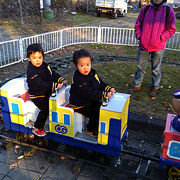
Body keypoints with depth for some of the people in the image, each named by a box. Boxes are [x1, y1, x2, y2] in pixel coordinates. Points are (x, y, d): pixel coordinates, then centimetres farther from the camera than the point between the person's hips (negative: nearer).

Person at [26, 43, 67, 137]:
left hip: (46, 92, 8)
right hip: (37, 96, -8)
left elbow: (53, 74, 9)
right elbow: (41, 85, -31)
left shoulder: (44, 65, 1)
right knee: (45, 108, -15)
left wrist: (61, 80, -7)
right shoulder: (31, 72, -25)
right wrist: (55, 85, -33)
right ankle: (37, 128, -1)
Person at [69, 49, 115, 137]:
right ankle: (90, 130, 6)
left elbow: (100, 83, 7)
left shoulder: (92, 73, -3)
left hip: (90, 101, 8)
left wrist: (109, 89, -11)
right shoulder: (78, 80, -29)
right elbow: (90, 94, -34)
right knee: (96, 112, -16)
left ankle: (98, 125, 25)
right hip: (80, 105, -8)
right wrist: (104, 95, -37)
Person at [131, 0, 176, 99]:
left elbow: (171, 29, -1)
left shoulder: (169, 10, -3)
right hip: (144, 45, 2)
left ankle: (155, 88, 27)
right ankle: (136, 85, 29)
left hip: (158, 47, -2)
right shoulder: (145, 9, 3)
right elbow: (138, 24, 11)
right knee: (140, 68, 13)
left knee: (156, 69, 11)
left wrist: (161, 38, -12)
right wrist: (138, 35, -4)